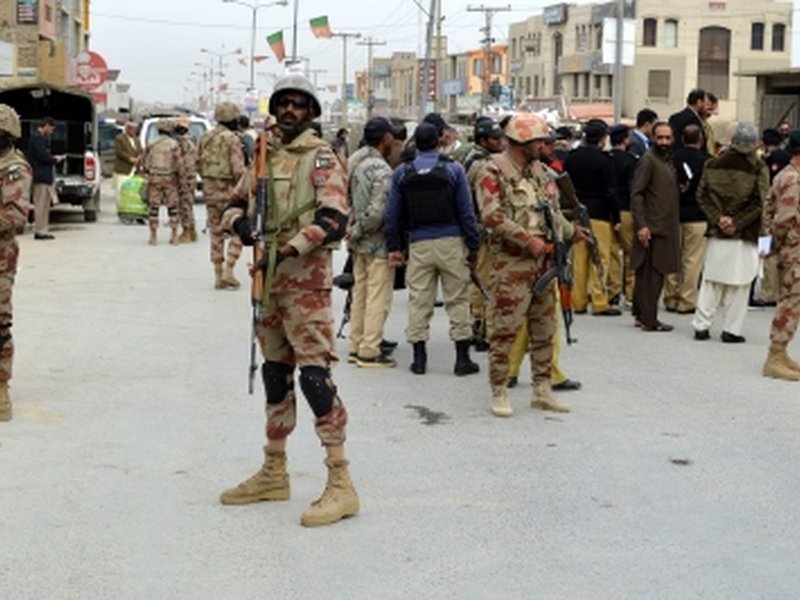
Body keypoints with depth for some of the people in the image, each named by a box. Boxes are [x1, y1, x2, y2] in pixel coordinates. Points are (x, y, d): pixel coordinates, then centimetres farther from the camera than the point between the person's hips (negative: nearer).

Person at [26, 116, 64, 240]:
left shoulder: (37, 137, 17)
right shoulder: (38, 138, -15)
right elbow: (43, 156, -21)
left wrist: (52, 158, 9)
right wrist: (55, 160, -6)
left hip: (42, 175, 10)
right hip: (41, 176, -10)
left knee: (43, 204, 13)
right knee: (41, 204, -7)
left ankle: (41, 230, 17)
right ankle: (40, 231, -4)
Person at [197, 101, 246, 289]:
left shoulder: (205, 138, 7)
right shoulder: (232, 139, -13)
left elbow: (198, 164, 14)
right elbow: (239, 169, -18)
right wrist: (243, 191, -9)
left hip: (209, 190, 6)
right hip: (228, 190, -6)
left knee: (216, 233, 12)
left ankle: (218, 275, 14)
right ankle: (228, 271, -6)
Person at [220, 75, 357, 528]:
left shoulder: (320, 157, -7)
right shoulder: (267, 156, 15)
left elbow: (333, 220, -17)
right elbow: (239, 200, 17)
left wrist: (289, 249, -23)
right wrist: (240, 220, -6)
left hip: (306, 277, -8)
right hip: (269, 277, 8)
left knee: (315, 375, -12)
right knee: (276, 373, 15)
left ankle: (341, 484, -9)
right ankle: (274, 473, 27)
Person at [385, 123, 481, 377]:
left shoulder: (402, 173, 5)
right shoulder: (453, 170, 0)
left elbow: (393, 214, 6)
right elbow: (466, 212, -2)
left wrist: (394, 246, 12)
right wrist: (473, 247, 2)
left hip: (419, 244, 2)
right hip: (451, 242, -2)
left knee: (418, 300, 7)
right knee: (458, 299, 4)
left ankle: (419, 358, 9)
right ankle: (463, 358, 5)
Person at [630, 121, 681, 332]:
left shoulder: (668, 161, 16)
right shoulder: (648, 160, -11)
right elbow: (636, 194, -17)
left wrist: (682, 186, 10)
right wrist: (641, 225, -22)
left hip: (666, 227, 9)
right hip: (652, 227, -9)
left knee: (651, 273, 13)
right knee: (652, 274, -6)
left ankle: (641, 314, 20)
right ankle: (649, 320, -2)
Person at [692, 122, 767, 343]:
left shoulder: (713, 164, 3)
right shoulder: (758, 168, -7)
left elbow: (702, 196, -1)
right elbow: (759, 203, -12)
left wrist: (717, 218, -6)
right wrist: (737, 223, -9)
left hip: (716, 233, 3)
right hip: (744, 235, -3)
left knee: (711, 282, 10)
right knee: (738, 285, 4)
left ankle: (701, 325, 10)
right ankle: (731, 330, 7)